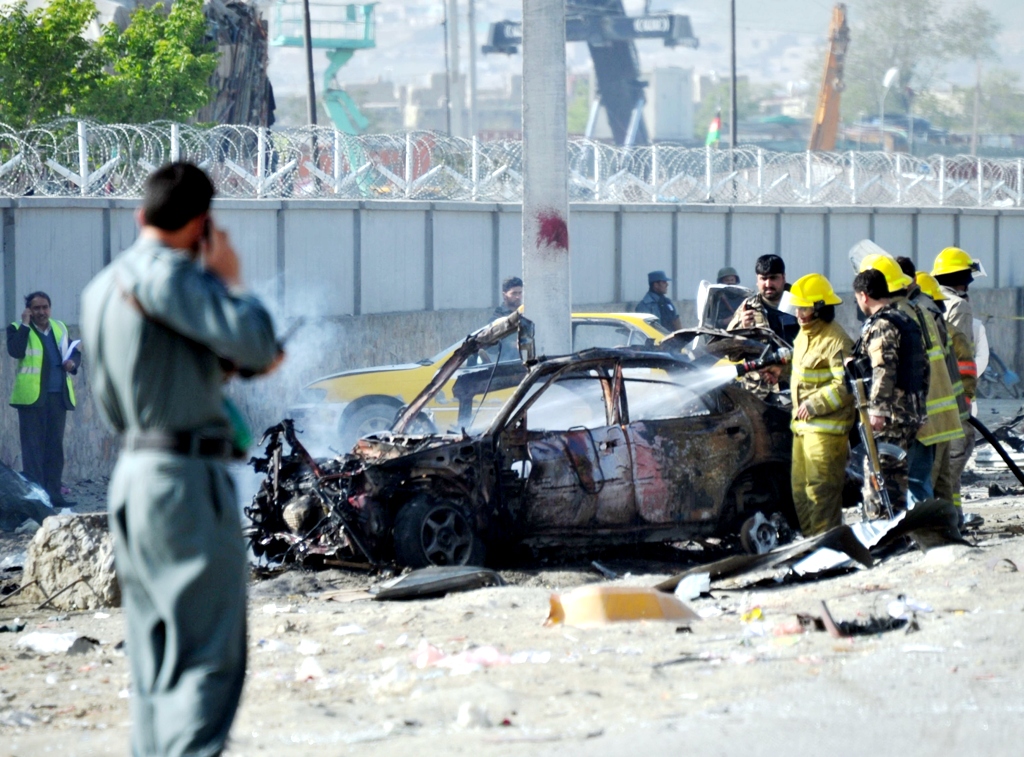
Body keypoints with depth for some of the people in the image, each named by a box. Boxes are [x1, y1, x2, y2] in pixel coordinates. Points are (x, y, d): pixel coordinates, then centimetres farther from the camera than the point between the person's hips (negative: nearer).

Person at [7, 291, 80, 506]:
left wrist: (73, 362, 2)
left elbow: (74, 351, 24)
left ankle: (53, 494, 12)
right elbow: (16, 351, -18)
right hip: (32, 397, -5)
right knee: (33, 446, -6)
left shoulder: (59, 328, 15)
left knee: (55, 446, 8)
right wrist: (25, 325, -16)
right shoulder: (18, 330, 0)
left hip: (58, 397, 5)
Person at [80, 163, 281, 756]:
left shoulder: (101, 289, 16)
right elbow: (257, 342, -22)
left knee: (158, 664, 13)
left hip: (133, 476, 9)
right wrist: (231, 280, -3)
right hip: (186, 480, -9)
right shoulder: (167, 273, -12)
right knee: (211, 661, -9)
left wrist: (224, 367, 20)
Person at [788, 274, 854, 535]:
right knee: (801, 491, 13)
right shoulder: (804, 334, 15)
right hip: (802, 425, 10)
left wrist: (815, 405, -20)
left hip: (826, 428, -10)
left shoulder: (835, 341, -15)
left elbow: (844, 386, -21)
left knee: (821, 490, -10)